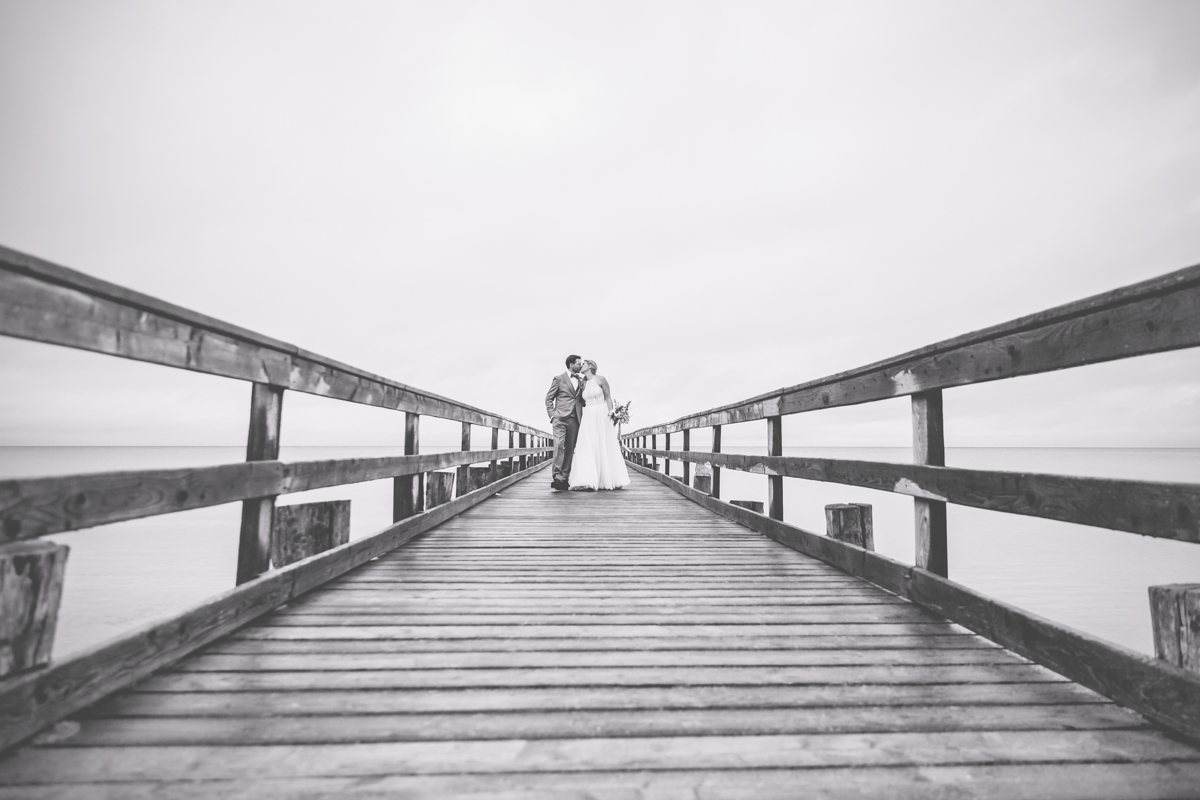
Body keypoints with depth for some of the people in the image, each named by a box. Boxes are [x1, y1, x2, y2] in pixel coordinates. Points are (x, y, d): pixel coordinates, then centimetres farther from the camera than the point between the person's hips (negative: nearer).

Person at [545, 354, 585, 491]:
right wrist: (552, 415, -5)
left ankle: (565, 478, 5)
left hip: (575, 419, 5)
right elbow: (549, 398, 4)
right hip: (560, 418, -4)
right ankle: (557, 476, -20)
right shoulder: (559, 379, 5)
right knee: (559, 445, -17)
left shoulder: (581, 381, 18)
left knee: (570, 449, 2)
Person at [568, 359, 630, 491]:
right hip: (588, 417, 4)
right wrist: (580, 421, 10)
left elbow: (608, 397, -3)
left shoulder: (601, 379, -2)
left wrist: (611, 414, -14)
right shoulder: (584, 383, 12)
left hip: (602, 415, -4)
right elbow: (583, 402, 15)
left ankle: (613, 480, 13)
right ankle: (588, 482, -10)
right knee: (587, 448, -7)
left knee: (606, 447, 1)